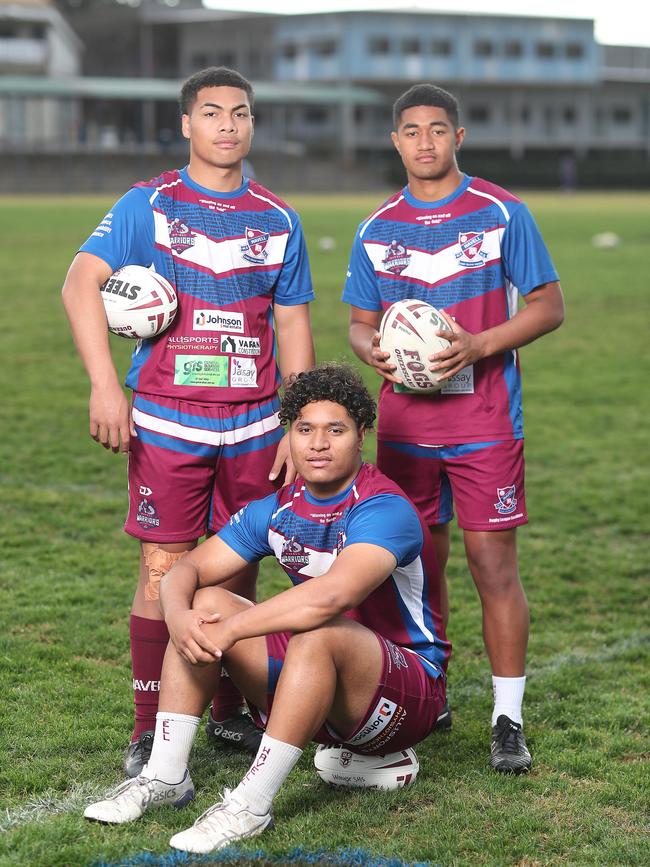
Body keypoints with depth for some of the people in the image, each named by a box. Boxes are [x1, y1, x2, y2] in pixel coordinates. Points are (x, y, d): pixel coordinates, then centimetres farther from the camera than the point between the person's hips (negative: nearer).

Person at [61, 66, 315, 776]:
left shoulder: (278, 221, 10)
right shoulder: (147, 205, 1)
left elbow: (292, 326, 12)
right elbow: (81, 284, -9)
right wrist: (104, 385, -21)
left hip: (254, 426, 3)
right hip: (167, 424, -3)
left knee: (238, 570, 9)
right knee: (163, 574, -4)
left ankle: (227, 712, 24)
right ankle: (147, 732, 5)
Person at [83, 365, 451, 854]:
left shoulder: (384, 510, -22)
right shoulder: (278, 510, 2)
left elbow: (334, 595, -40)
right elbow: (187, 570, 1)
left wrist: (231, 629, -35)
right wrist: (178, 616, -23)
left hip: (410, 691, -7)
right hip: (314, 673, 7)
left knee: (318, 632, -37)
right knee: (204, 603, -6)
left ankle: (251, 805, -31)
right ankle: (166, 777, -6)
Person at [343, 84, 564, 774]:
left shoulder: (501, 213, -1)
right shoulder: (377, 230, 9)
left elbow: (548, 306, -1)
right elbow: (361, 322, 15)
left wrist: (479, 345, -16)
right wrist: (373, 350, -9)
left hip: (485, 422, -3)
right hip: (402, 424, 4)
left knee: (494, 564, -5)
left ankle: (508, 720, 2)